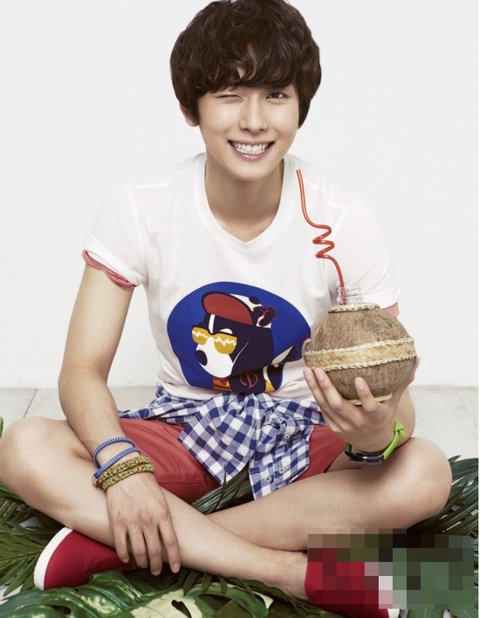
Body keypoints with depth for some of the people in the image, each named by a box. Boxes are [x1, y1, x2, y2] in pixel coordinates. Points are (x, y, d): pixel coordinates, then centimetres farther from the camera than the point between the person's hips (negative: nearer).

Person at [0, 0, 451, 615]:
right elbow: (82, 370, -13)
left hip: (301, 432, 0)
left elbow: (392, 394, -13)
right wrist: (121, 465, -34)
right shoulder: (139, 209, -12)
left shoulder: (344, 223, -13)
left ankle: (116, 540, -28)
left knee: (424, 474, -31)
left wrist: (379, 430, -39)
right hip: (184, 426, 1)